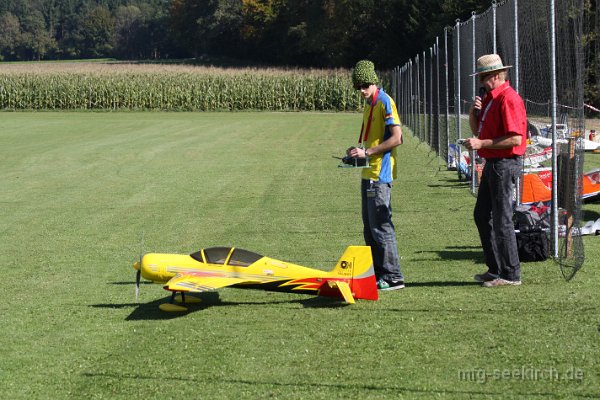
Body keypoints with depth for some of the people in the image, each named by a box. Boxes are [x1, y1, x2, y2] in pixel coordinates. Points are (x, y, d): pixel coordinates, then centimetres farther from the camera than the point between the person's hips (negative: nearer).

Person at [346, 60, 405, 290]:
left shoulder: (385, 102, -11)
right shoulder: (369, 104, 17)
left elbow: (397, 138, -19)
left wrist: (367, 152, -18)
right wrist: (358, 151, 10)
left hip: (380, 175, -10)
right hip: (368, 174, 10)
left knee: (381, 226, -9)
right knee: (370, 227, 12)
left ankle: (393, 278, -6)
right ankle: (378, 275, 18)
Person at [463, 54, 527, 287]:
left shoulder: (508, 99, -17)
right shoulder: (488, 98, 15)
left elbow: (515, 138, -23)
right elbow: (477, 130, 21)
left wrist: (482, 144, -21)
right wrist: (473, 112, 2)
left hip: (505, 164, -11)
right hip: (492, 163, 11)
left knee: (502, 219, -7)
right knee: (481, 215, 16)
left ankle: (511, 274, 0)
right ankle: (495, 269, 23)